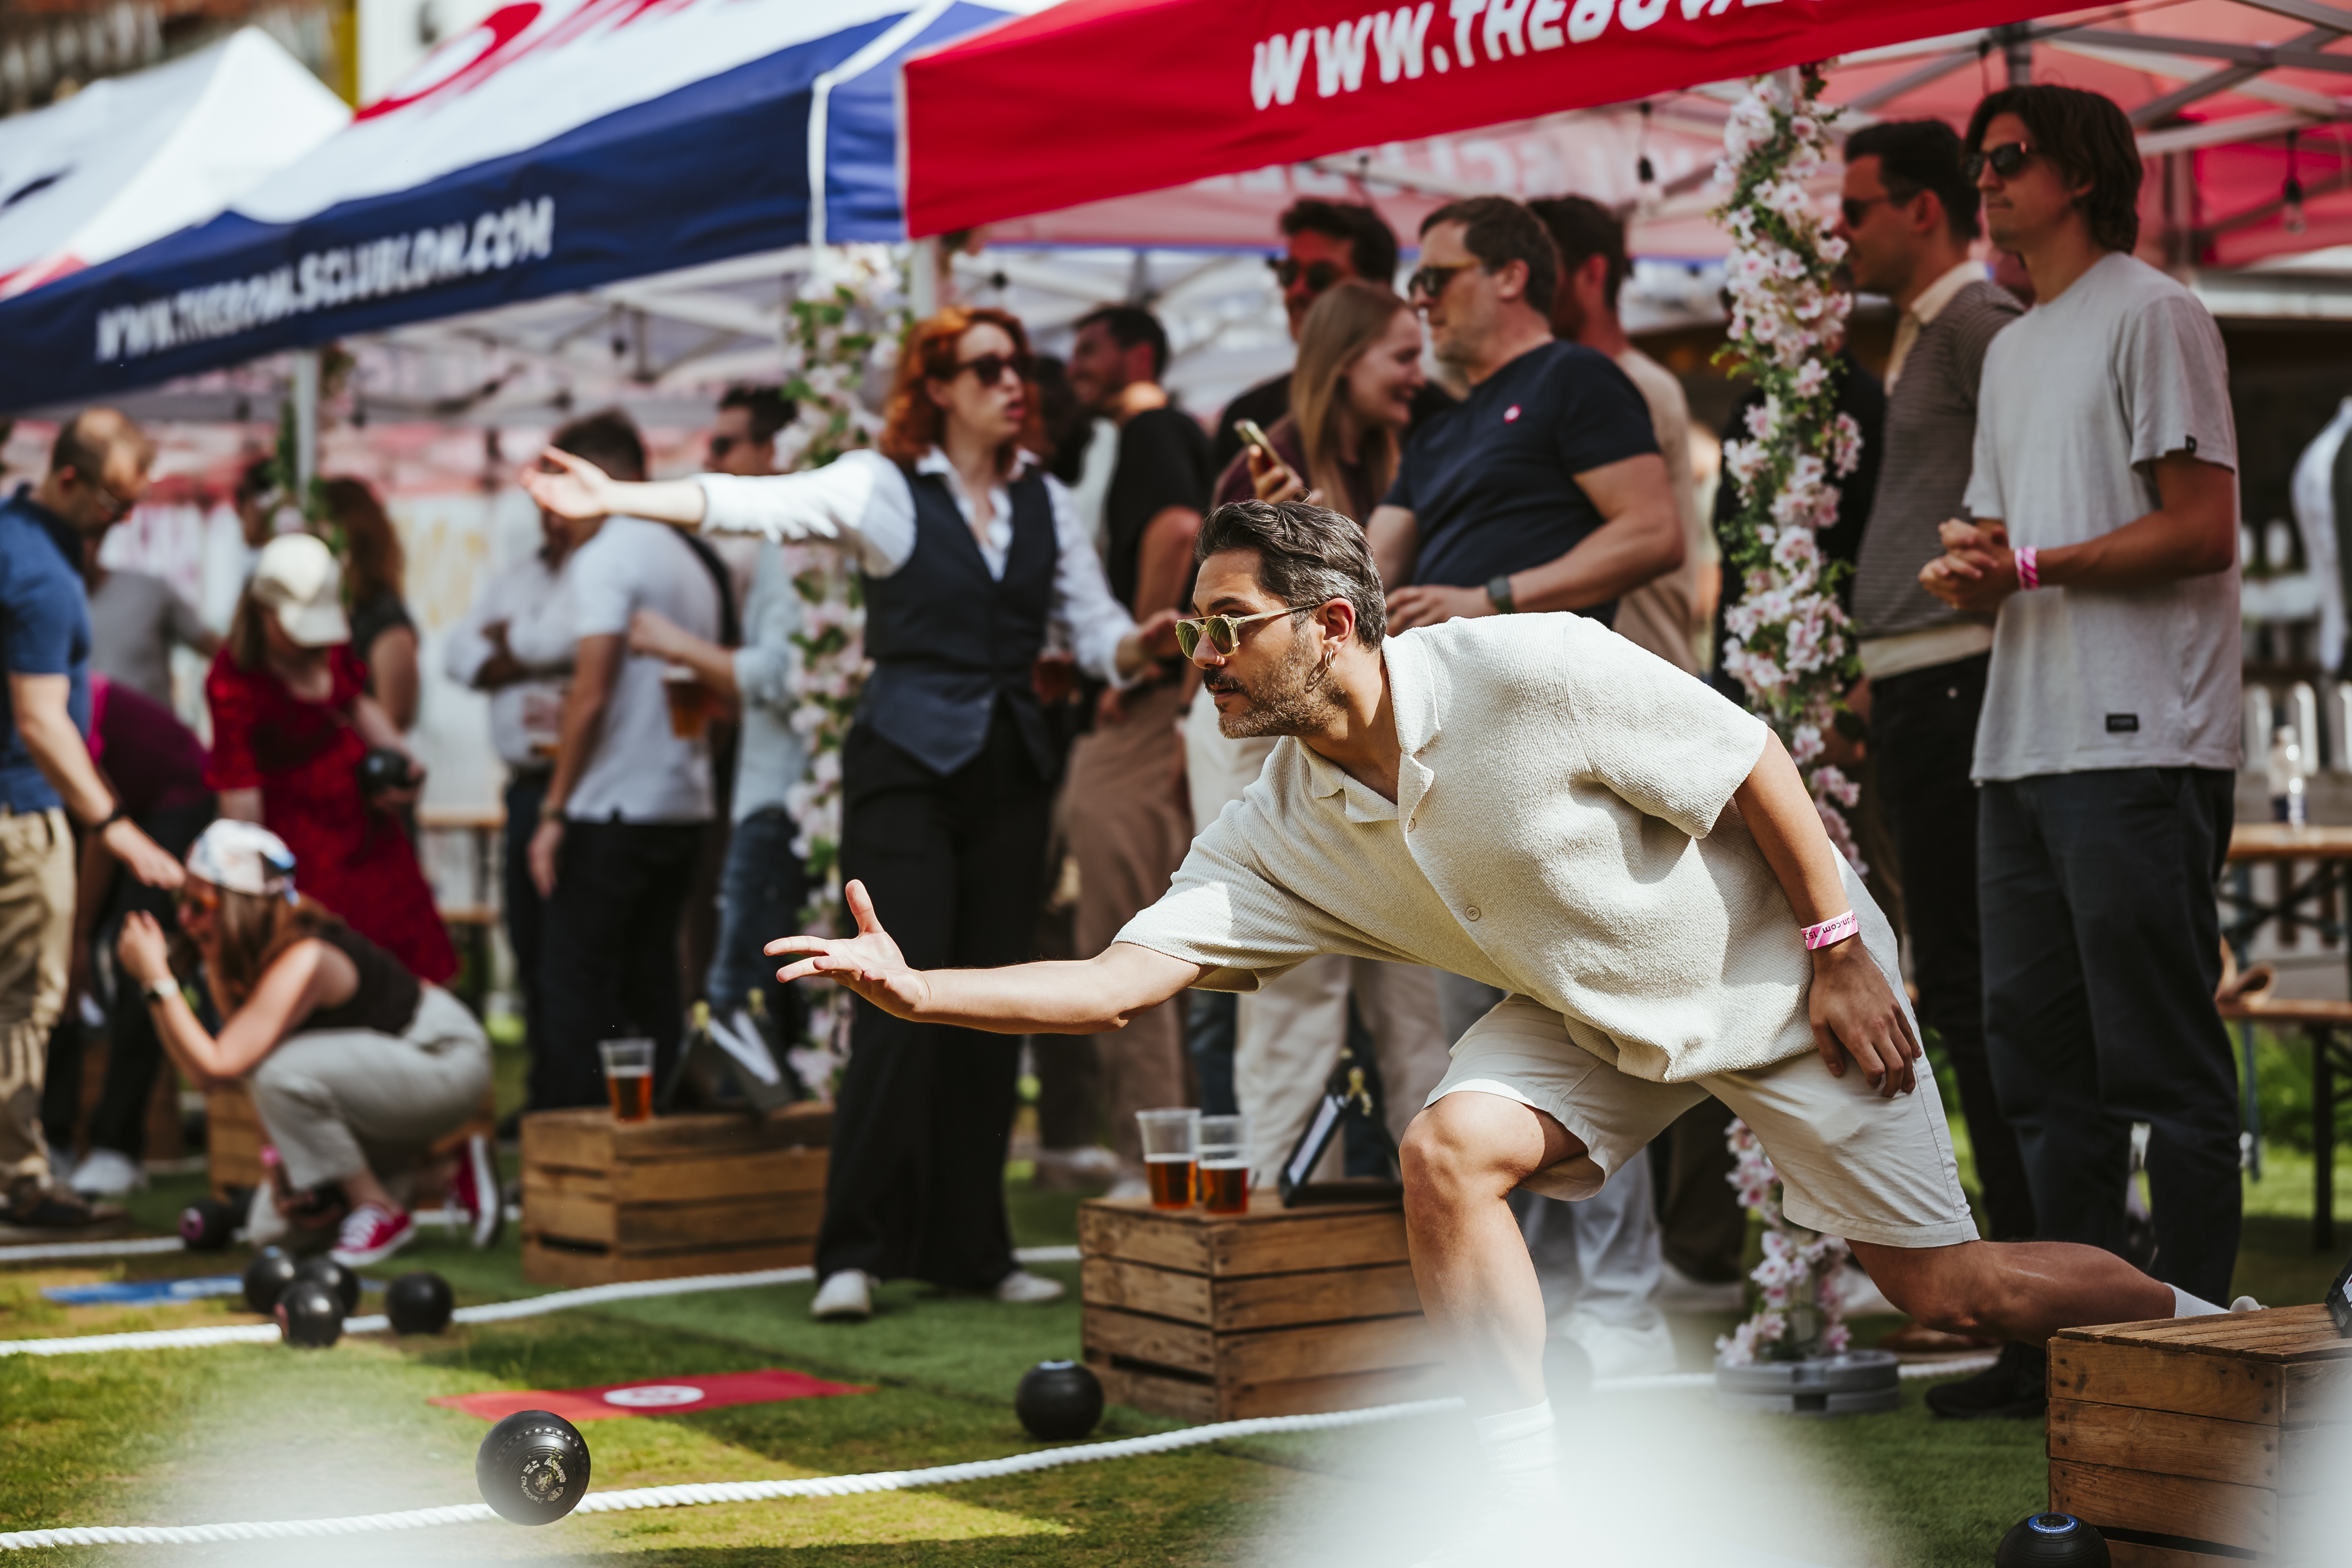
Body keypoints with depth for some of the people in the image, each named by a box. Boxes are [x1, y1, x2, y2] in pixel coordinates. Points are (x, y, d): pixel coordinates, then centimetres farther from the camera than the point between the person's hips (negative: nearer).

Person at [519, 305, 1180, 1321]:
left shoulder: (1046, 503, 12)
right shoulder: (884, 486, -2)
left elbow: (1096, 632, 12)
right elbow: (759, 504, -13)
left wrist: (1145, 644, -10)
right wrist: (615, 499, -23)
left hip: (1011, 774, 5)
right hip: (906, 765, -4)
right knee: (902, 1003, -11)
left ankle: (970, 1249, 13)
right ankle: (856, 1253, -6)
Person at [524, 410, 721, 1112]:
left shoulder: (605, 558, -9)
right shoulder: (689, 563, 17)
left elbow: (592, 692, -16)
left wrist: (554, 810, -12)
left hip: (615, 809, -8)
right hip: (685, 807, 8)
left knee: (574, 984, -6)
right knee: (652, 984, 10)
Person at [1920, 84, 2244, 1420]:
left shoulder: (2152, 314, -4)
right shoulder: (2011, 351, 23)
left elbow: (2204, 529, -12)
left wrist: (2031, 566, -16)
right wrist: (1970, 576, 2)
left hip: (2140, 747, -9)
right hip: (2024, 748, 9)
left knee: (2165, 1061, -7)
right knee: (2044, 1060, 10)